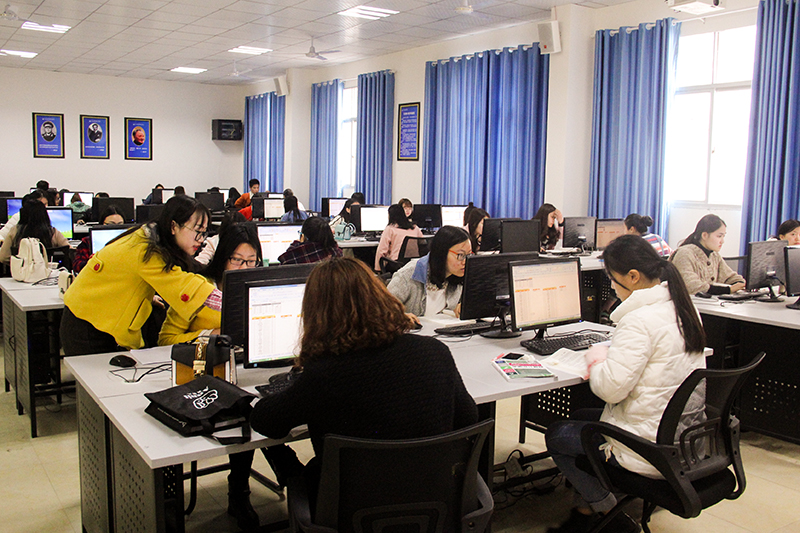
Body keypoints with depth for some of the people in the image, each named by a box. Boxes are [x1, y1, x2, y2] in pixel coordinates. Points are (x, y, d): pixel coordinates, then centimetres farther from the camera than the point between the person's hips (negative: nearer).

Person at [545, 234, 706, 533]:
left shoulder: (640, 320, -26)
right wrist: (610, 353, 7)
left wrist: (596, 360, -6)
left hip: (651, 452, -10)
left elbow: (610, 388, -25)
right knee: (579, 418, 24)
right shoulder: (682, 306, 4)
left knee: (555, 436, 8)